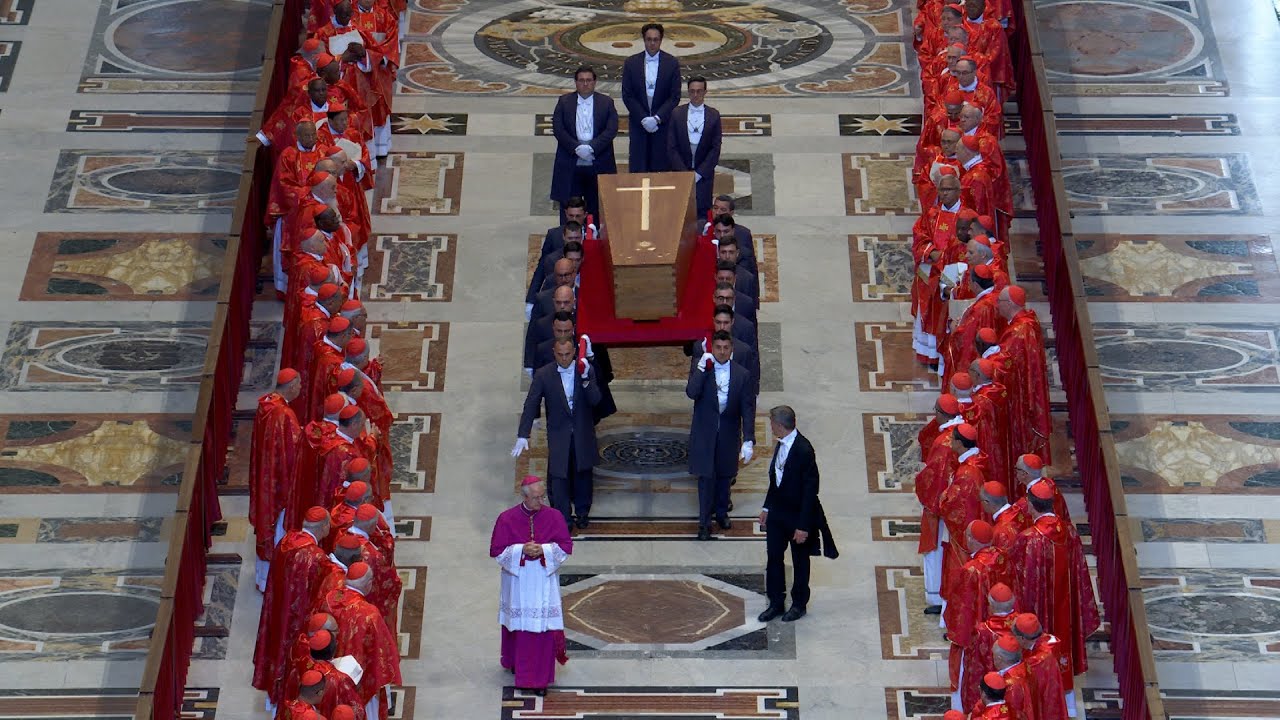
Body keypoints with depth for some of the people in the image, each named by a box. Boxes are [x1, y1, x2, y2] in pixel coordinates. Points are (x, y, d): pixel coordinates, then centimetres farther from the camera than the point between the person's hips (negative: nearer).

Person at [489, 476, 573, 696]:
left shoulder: (554, 517, -5)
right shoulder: (507, 518, -7)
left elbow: (565, 546, -2)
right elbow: (497, 550, -5)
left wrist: (544, 550, -19)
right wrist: (521, 550, -20)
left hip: (544, 581, 0)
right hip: (517, 581, 0)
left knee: (543, 627, -2)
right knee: (517, 625, 13)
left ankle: (540, 678, 5)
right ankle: (515, 662, 38)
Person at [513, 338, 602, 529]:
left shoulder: (585, 370, -7)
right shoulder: (543, 375, -11)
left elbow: (595, 400, -14)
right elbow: (530, 406, -11)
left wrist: (585, 379, -30)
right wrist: (523, 436, -17)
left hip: (583, 435, 2)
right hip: (558, 435, -2)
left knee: (582, 474, 16)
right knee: (559, 476, 0)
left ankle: (583, 512, 35)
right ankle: (563, 518, 14)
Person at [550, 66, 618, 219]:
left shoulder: (606, 102, 6)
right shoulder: (564, 102, 7)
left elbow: (612, 130, -5)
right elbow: (558, 128, -3)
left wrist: (591, 147, -16)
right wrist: (577, 148, -15)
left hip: (599, 164, 0)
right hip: (570, 165, 0)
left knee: (597, 208, 5)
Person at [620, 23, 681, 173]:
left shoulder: (672, 63, -1)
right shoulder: (631, 63, 0)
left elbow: (675, 97, -3)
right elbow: (627, 96, -1)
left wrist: (657, 118, -13)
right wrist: (644, 119, -11)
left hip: (663, 122, 0)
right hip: (638, 123, 1)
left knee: (660, 167, 1)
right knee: (638, 168, 0)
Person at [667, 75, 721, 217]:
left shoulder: (713, 115, 3)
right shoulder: (677, 113, 3)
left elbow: (715, 148, 1)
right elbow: (671, 148, 1)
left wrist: (698, 173, -8)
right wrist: (685, 173, -7)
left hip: (704, 173, 0)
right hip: (681, 171, 0)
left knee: (702, 208, -12)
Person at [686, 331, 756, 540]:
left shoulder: (742, 374, -6)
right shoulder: (700, 367, -7)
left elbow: (748, 409, -7)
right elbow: (691, 393, -22)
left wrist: (749, 440, -13)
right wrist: (702, 369, -30)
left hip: (728, 434, 2)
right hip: (704, 433, -2)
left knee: (724, 475, 16)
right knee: (706, 476, 0)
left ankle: (721, 512, 37)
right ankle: (704, 521, 11)